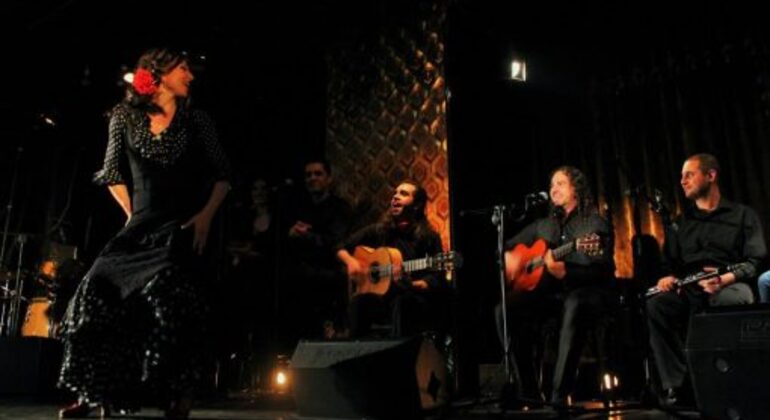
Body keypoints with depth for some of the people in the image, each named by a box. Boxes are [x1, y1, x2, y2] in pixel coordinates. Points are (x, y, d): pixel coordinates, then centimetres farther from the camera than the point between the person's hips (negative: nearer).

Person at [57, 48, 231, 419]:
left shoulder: (197, 120, 5)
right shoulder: (125, 116, 8)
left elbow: (222, 175, 5)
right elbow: (113, 173, 16)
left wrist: (207, 215, -8)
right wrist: (132, 214, 8)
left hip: (183, 228, -2)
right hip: (140, 227, 3)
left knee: (171, 304, -19)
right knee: (99, 296, -5)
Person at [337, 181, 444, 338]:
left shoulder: (429, 237, 2)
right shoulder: (378, 230, 11)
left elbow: (437, 279, -4)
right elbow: (341, 247, 19)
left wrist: (411, 285, -22)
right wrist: (351, 261, -2)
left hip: (414, 300, -2)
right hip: (381, 297, 2)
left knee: (402, 301, -37)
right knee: (359, 301, -31)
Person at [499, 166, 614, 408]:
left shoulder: (595, 224, -1)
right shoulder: (544, 225, 16)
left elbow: (601, 272, -14)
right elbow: (510, 244, 25)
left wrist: (565, 273, -30)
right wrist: (509, 256, 1)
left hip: (590, 292, -5)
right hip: (552, 291, 5)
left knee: (574, 305, -41)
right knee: (505, 309, -20)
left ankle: (561, 394, -35)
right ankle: (528, 390, -15)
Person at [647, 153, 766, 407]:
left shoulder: (743, 215, 14)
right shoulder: (680, 224, 23)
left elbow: (755, 260, 1)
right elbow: (669, 262, 17)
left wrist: (726, 278, -19)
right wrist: (668, 277, -9)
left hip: (731, 287, -2)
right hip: (690, 291, 3)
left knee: (737, 299, -40)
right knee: (657, 305, -31)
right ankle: (676, 385, -27)